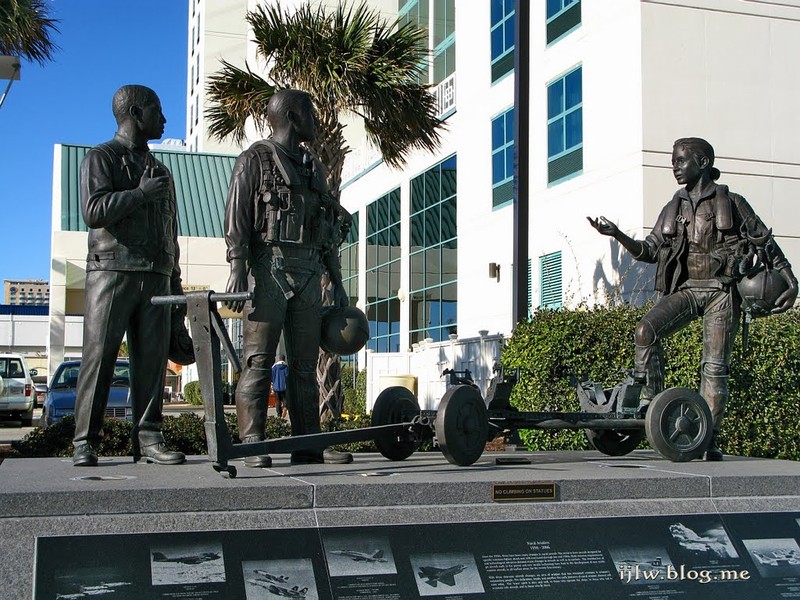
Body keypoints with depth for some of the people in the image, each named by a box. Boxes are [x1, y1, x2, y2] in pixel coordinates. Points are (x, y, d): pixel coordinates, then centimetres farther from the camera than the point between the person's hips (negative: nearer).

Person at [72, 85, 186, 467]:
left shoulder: (160, 170, 24)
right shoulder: (101, 158, 5)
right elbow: (93, 211, -12)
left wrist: (175, 281, 19)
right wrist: (141, 193, -9)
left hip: (155, 277, 6)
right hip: (112, 271, -6)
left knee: (152, 359, 0)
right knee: (98, 356, -6)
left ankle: (147, 438, 3)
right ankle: (85, 441, -3)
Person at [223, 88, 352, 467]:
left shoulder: (313, 167, 22)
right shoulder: (255, 159, 2)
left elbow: (329, 230, 22)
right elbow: (237, 219, -7)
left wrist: (338, 283, 17)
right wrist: (237, 270, -18)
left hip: (308, 273, 7)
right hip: (269, 267, -7)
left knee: (305, 364, 6)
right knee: (258, 361, -7)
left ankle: (308, 445, 10)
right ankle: (252, 446, -6)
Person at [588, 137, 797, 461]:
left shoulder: (731, 203, 4)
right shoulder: (673, 209, 14)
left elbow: (766, 243, 7)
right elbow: (649, 251, 11)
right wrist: (617, 235, -4)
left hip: (721, 291, -3)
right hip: (684, 288, 3)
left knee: (715, 365, -5)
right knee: (645, 330, -24)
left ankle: (709, 438, 0)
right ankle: (650, 400, -15)